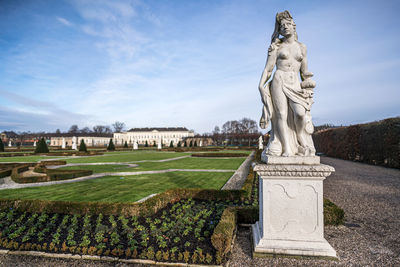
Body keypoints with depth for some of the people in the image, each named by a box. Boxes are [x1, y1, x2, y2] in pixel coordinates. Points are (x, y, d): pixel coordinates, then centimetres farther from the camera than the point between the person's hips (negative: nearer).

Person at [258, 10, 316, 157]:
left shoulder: (302, 47, 18)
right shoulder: (276, 47, 9)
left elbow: (304, 71, 20)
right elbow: (268, 69, 3)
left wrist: (307, 84, 13)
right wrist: (261, 85, -8)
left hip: (295, 84, 2)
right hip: (279, 81, -2)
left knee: (300, 113, -20)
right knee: (281, 114, -13)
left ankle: (301, 141, 2)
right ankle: (286, 148, -11)